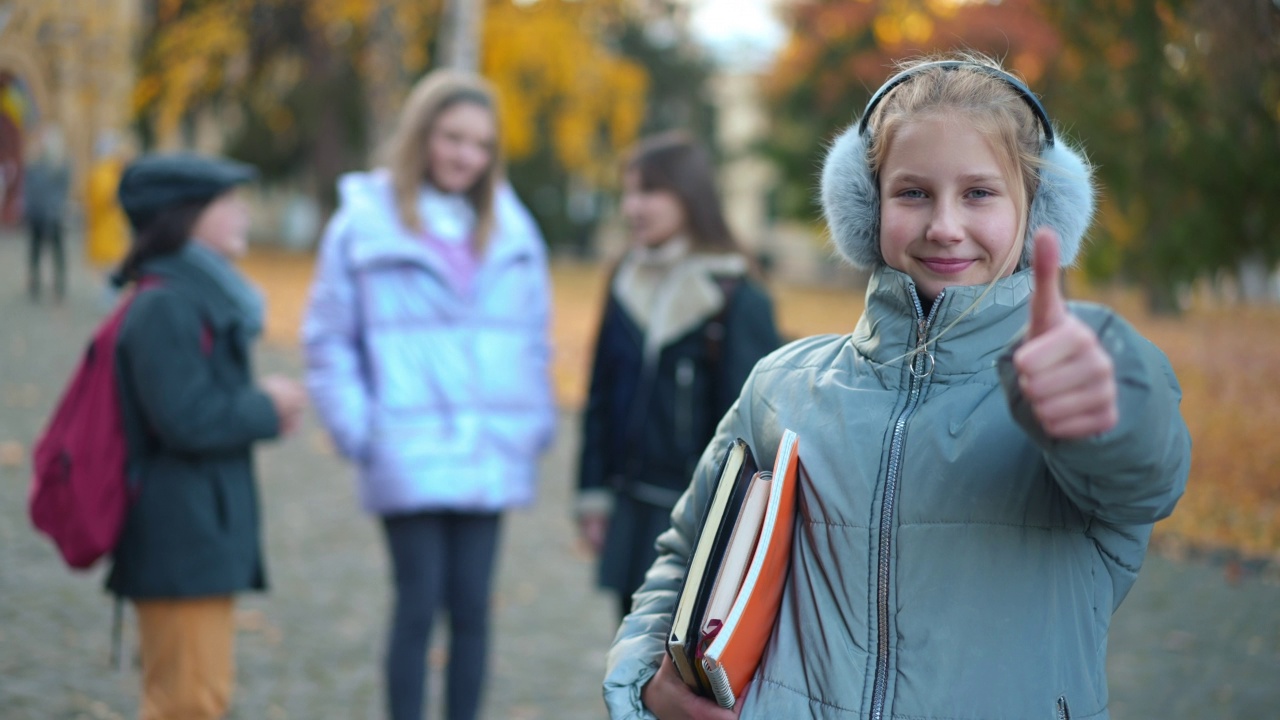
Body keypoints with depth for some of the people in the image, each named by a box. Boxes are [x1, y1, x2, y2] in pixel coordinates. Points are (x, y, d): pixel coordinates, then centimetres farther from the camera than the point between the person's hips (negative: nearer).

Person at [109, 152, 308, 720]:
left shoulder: (203, 301, 16)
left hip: (203, 534, 10)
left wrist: (262, 405, 2)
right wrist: (268, 409, -9)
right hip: (180, 539, -10)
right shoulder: (164, 309, -16)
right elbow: (188, 420, -23)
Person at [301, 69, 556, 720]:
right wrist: (358, 431, -8)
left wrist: (533, 427, 6)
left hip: (489, 459, 3)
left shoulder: (511, 228, 9)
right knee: (418, 605, -1)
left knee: (472, 605, 8)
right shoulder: (364, 222, -2)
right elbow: (327, 341, -1)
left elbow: (535, 341, 14)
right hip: (408, 462, -3)